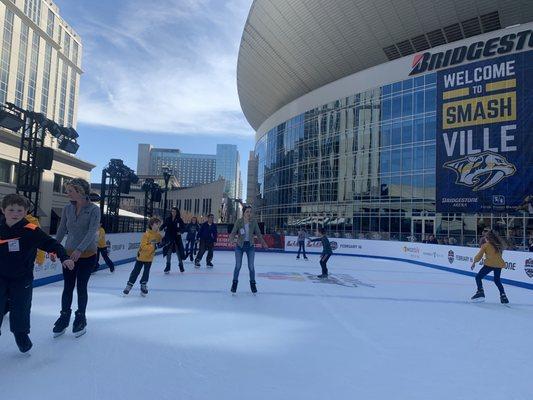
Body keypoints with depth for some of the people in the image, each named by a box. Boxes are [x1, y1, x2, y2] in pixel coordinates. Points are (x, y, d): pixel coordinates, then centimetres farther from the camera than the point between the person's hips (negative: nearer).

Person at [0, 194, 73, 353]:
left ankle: (21, 334, 32)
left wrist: (64, 257, -26)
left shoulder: (32, 231, -15)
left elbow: (50, 243, -15)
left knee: (21, 310, 9)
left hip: (22, 280, -1)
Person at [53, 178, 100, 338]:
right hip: (69, 253, 4)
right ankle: (64, 316, 26)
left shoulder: (94, 209, -12)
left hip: (87, 255, -3)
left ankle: (80, 318, 26)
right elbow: (62, 230, 9)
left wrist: (79, 249, -32)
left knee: (81, 287, 7)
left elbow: (92, 232, -22)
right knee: (67, 288, 9)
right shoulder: (67, 209, 1)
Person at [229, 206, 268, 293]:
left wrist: (263, 243, -12)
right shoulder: (239, 221, -12)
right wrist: (231, 240, -33)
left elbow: (258, 233, -2)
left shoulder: (254, 222, -8)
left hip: (250, 246, 1)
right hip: (239, 246, -1)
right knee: (238, 265, -1)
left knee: (251, 266, 2)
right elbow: (233, 233, -13)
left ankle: (253, 284, 20)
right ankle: (234, 283, 17)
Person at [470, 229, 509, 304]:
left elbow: (479, 256, 1)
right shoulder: (498, 245, 15)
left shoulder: (485, 245, 1)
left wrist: (474, 262, 13)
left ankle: (480, 292, -8)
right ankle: (503, 295, 18)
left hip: (489, 264, -6)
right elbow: (499, 254, 11)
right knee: (497, 280, 25)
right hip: (499, 264, 6)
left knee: (478, 277, 5)